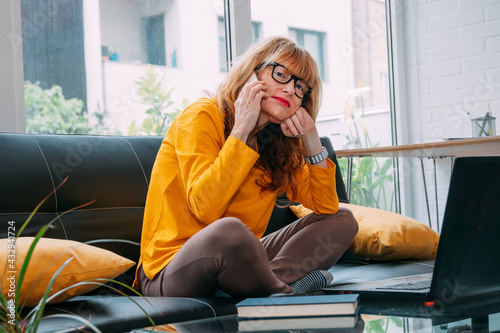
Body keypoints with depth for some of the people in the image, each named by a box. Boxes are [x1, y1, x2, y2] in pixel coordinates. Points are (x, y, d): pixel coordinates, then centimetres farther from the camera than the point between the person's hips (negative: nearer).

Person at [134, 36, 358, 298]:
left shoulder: (276, 143, 10)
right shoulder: (203, 116, -11)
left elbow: (327, 207, 10)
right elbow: (206, 208, -25)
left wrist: (312, 141, -2)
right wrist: (241, 129, -22)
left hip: (234, 262, 8)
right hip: (172, 272, -8)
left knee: (343, 220, 3)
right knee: (229, 230, -41)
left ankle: (277, 277, -23)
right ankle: (283, 294, -12)